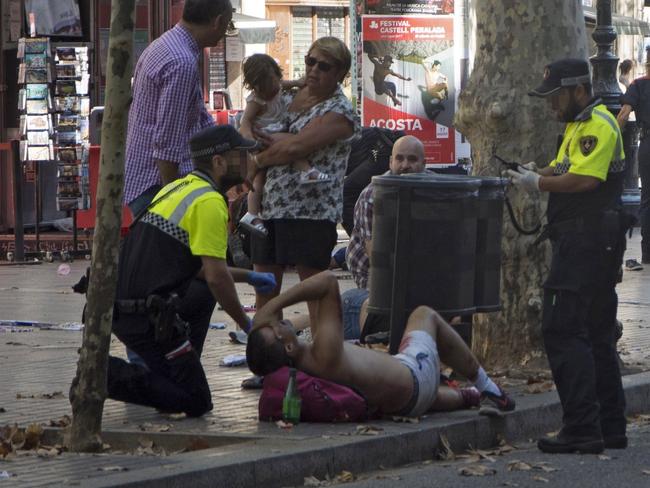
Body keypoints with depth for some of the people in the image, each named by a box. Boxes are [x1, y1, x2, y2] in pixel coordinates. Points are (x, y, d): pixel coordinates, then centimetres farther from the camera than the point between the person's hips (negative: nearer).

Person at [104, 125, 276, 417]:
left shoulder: (178, 189, 19)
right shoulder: (210, 202, -10)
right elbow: (216, 276, -15)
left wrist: (249, 277, 30)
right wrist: (246, 324, -2)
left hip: (120, 305, 9)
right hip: (146, 317, -9)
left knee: (202, 294, 32)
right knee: (196, 404, -2)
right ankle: (109, 375, -13)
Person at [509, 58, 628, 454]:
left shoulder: (598, 125, -13)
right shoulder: (579, 125, 21)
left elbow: (584, 179, -23)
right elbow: (564, 169, 23)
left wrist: (538, 183, -13)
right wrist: (535, 174, 4)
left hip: (588, 240, -11)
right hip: (597, 243, 11)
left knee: (563, 331, -13)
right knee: (597, 335, 13)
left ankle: (582, 429, -15)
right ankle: (611, 428, 18)